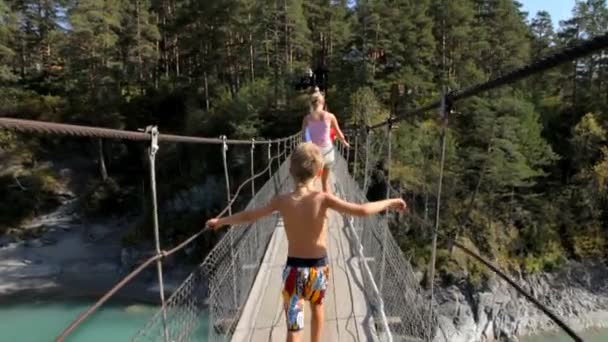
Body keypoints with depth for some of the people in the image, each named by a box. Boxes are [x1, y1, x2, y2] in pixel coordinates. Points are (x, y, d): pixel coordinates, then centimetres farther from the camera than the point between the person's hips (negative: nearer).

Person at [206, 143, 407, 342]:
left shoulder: (282, 201, -10)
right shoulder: (323, 198, -16)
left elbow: (248, 216, 0)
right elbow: (362, 211, -19)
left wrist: (220, 221, 16)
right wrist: (389, 203, -3)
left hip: (294, 268, 0)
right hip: (319, 267, 0)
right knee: (317, 307, 30)